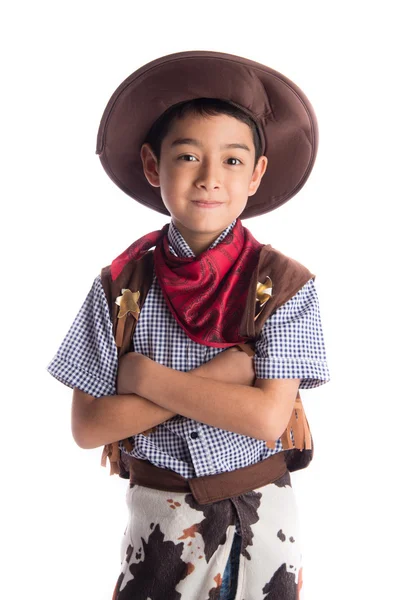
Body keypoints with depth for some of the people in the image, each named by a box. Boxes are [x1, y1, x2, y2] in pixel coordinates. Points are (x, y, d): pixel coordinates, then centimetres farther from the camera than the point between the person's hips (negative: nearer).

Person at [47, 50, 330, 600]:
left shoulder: (284, 284, -11)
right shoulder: (122, 286, -8)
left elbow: (267, 418, -19)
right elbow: (87, 428, -12)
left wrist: (145, 375, -18)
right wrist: (215, 377, -20)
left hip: (259, 514, 0)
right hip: (159, 513, 1)